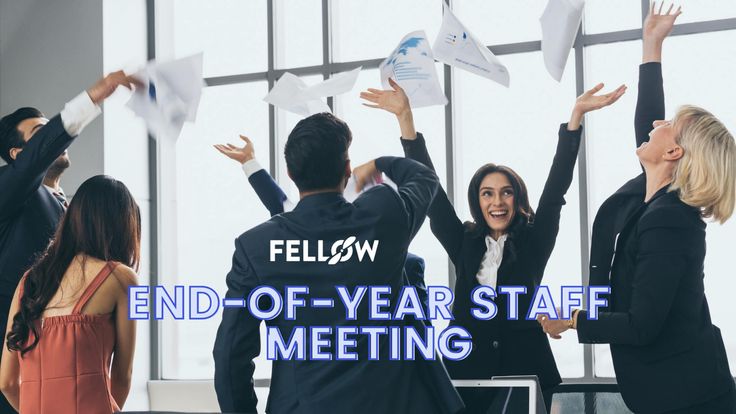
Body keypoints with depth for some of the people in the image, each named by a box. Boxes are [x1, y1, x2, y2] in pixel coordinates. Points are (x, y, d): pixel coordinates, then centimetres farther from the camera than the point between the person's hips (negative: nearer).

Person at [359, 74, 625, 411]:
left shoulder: (533, 242, 6)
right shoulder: (464, 244, 10)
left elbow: (556, 188, -2)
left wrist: (576, 115, -12)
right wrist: (404, 117, -2)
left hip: (525, 372, -1)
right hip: (468, 373, 1)